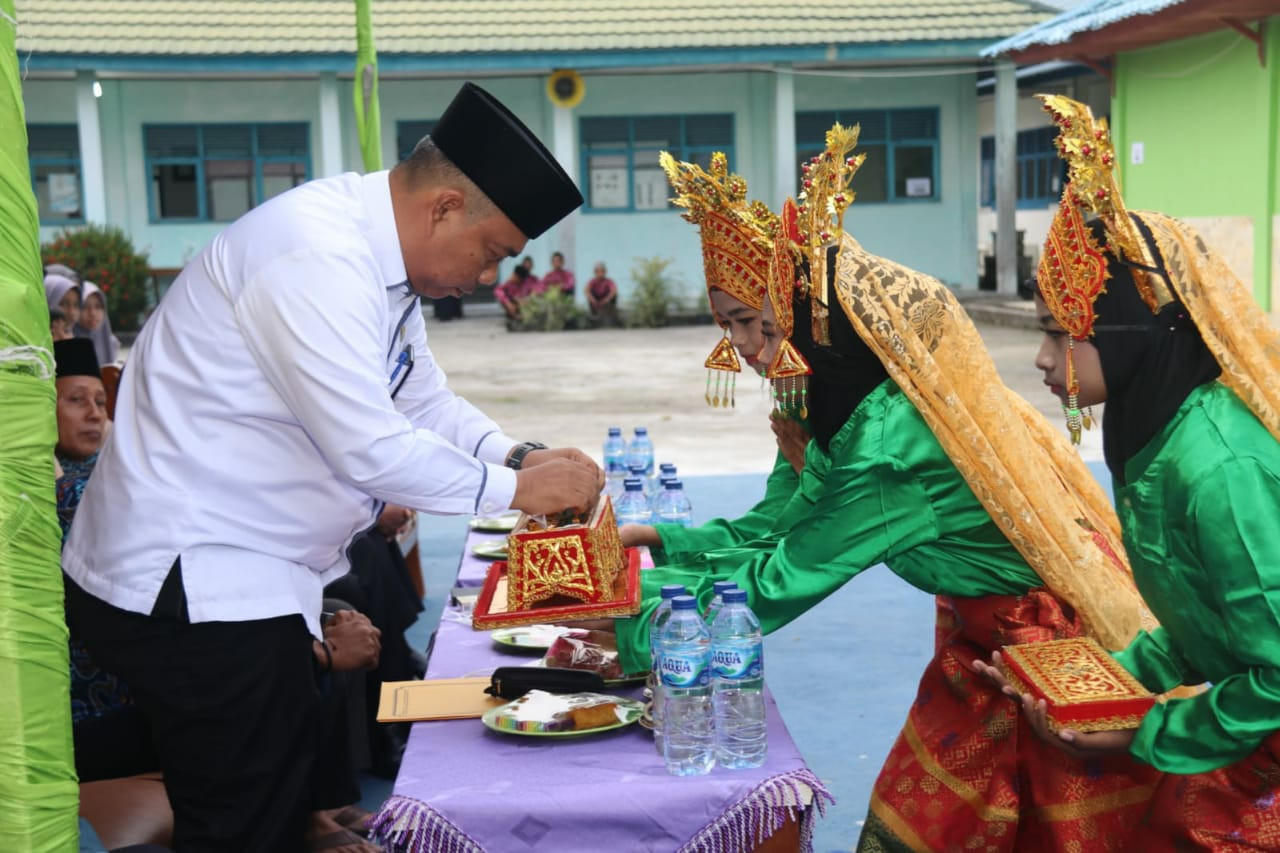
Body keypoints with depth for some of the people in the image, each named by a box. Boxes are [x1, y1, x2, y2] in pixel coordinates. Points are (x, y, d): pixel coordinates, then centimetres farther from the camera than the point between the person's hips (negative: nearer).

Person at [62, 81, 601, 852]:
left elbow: (426, 402, 17)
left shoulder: (381, 259, 7)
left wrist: (522, 456, 0)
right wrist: (515, 489, -14)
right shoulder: (318, 256, -24)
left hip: (241, 576, 10)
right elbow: (370, 449, -27)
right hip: (188, 583, -10)